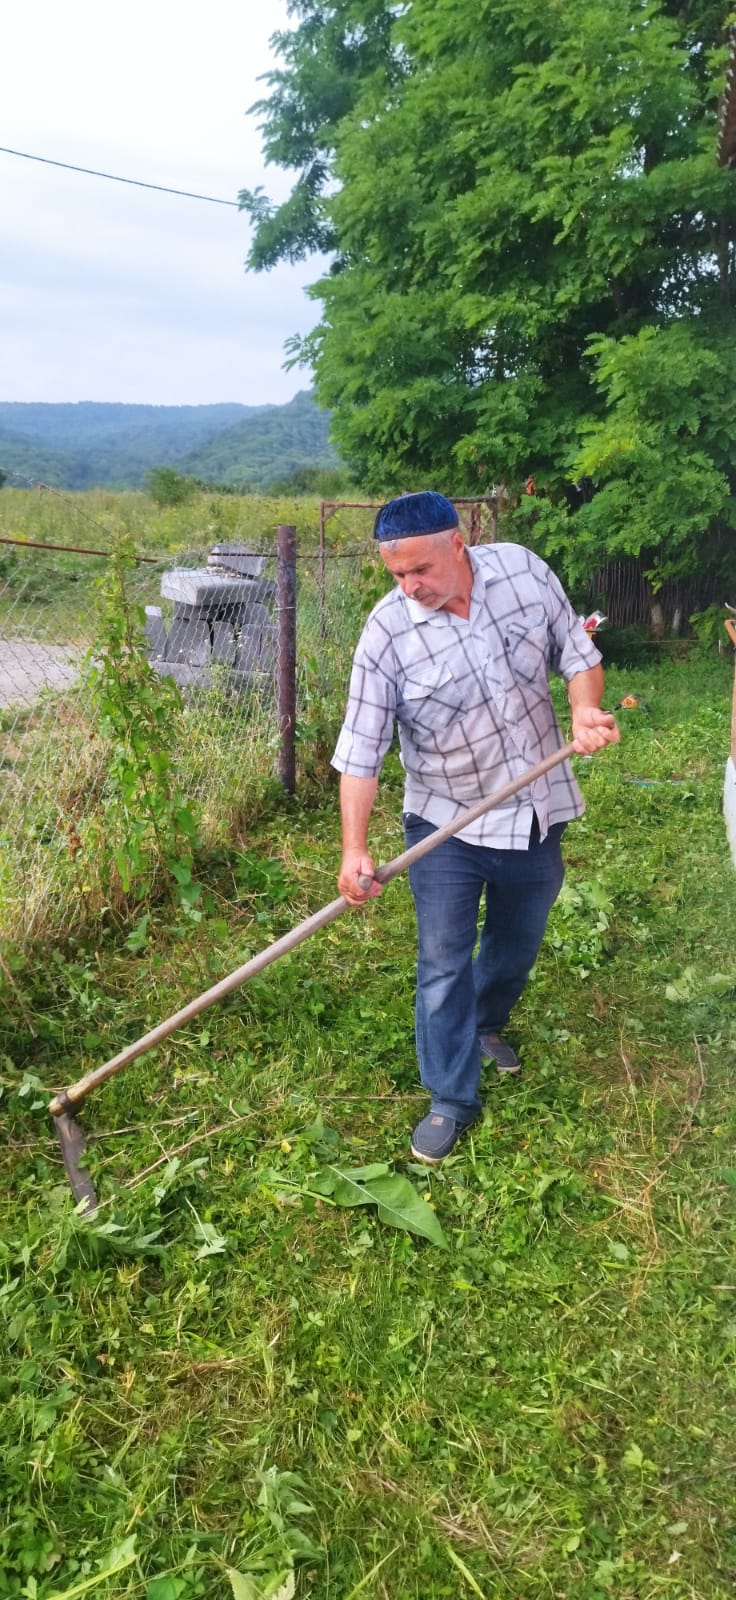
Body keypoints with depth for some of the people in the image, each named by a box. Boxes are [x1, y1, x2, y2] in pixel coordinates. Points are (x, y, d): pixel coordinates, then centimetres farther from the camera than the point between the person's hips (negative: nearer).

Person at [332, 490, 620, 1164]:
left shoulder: (523, 570, -11)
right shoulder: (387, 631, -20)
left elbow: (576, 651, 1)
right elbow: (361, 748, -19)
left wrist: (585, 709, -20)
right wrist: (355, 847, -26)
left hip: (539, 811, 3)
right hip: (447, 827, -3)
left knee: (518, 943, 21)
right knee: (444, 965, 0)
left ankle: (487, 1024, 51)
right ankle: (453, 1100, 19)